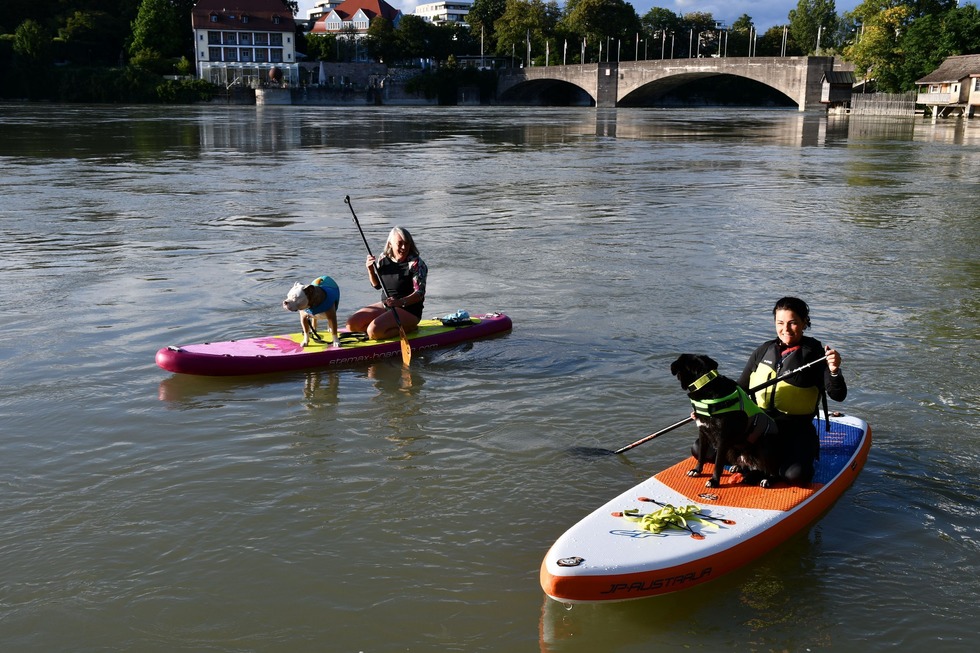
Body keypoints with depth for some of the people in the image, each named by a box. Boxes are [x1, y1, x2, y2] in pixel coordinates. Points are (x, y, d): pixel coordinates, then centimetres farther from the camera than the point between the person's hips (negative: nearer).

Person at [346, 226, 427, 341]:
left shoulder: (415, 263, -15)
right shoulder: (383, 260, 3)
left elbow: (419, 294, -20)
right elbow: (376, 285, 17)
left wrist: (400, 302, -37)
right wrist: (370, 269, -3)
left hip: (408, 310, -7)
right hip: (386, 306, 8)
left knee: (373, 332, -27)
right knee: (352, 324, -3)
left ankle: (408, 328, -3)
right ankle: (396, 326, 2)